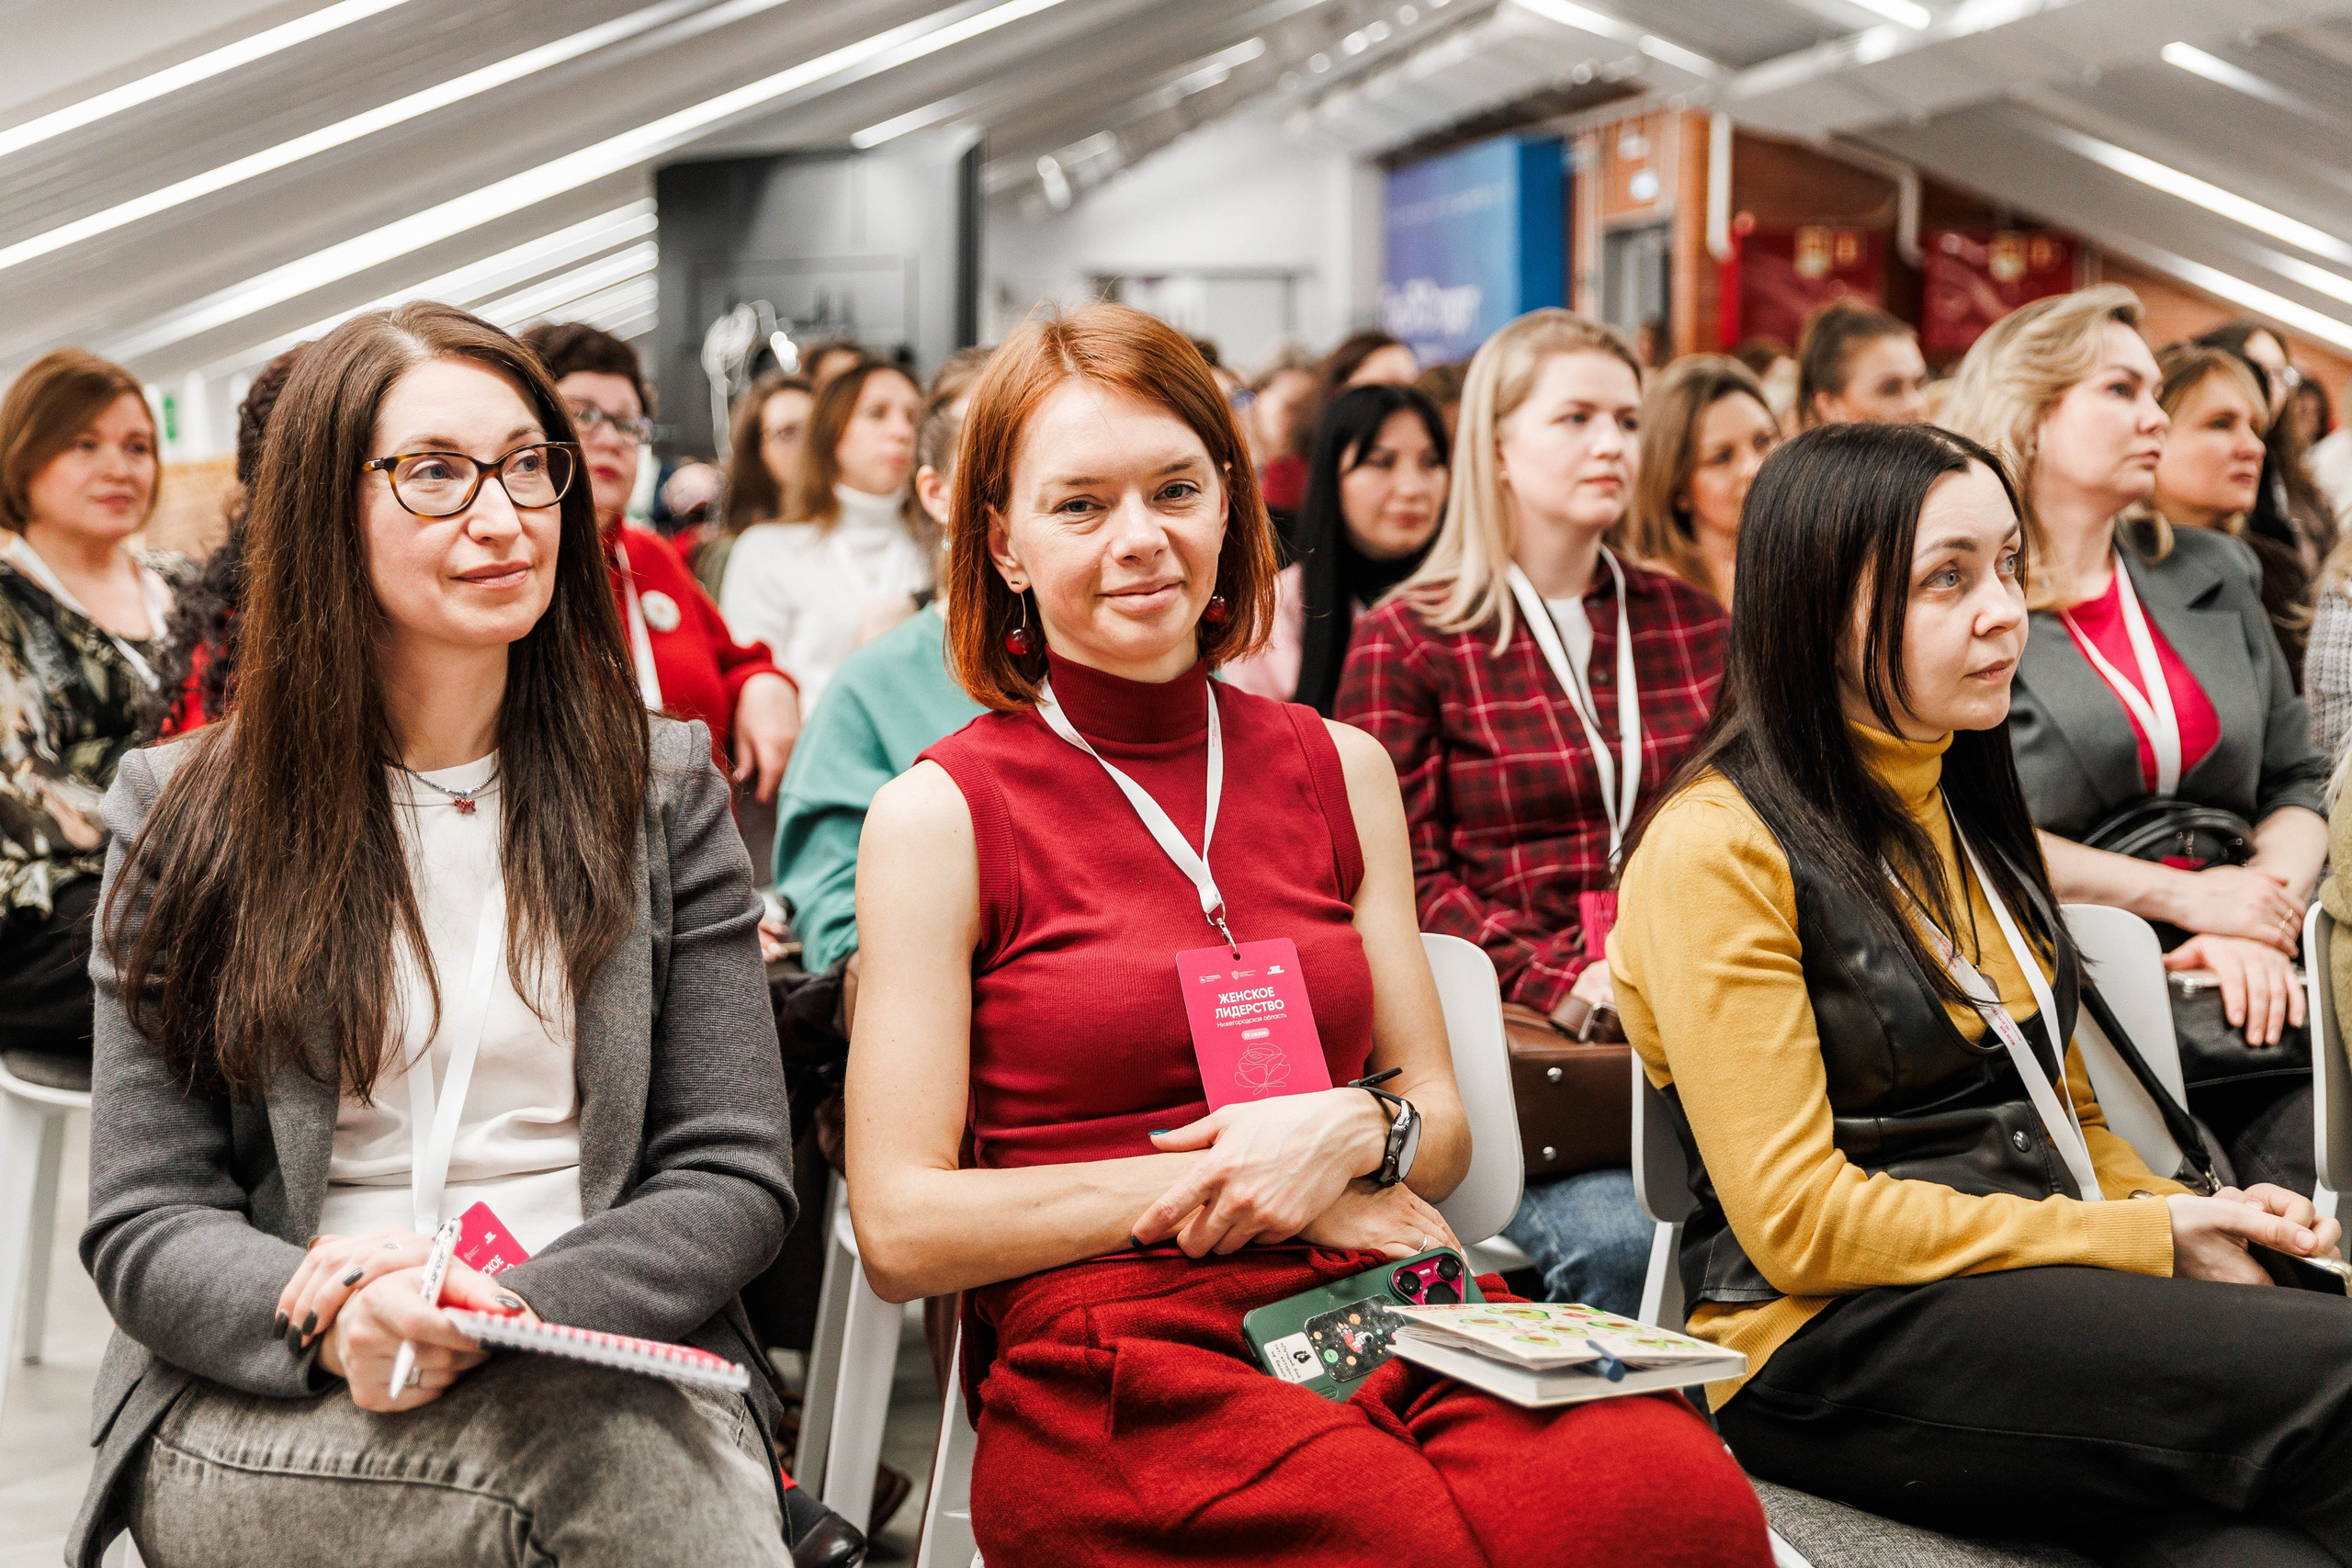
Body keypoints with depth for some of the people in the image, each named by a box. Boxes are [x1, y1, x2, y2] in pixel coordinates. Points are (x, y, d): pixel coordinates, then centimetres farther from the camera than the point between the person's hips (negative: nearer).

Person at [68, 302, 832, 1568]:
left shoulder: (663, 795, 9)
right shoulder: (190, 817, 7)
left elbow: (736, 1175, 4)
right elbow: (145, 1223, 3)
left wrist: (513, 1314, -16)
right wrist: (332, 1323, -20)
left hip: (609, 1374, 2)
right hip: (258, 1412, -2)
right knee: (627, 1463, -34)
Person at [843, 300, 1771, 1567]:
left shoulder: (1340, 771, 15)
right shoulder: (938, 814, 2)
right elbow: (901, 1228, -3)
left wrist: (1352, 1133, -6)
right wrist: (1231, 1180, -5)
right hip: (1109, 1352, -4)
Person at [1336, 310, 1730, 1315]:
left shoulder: (1693, 623, 21)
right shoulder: (1406, 645, 7)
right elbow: (1402, 874, 0)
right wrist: (1559, 982, -14)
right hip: (1510, 1024, -3)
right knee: (1613, 1237, -32)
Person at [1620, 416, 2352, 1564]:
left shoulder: (1967, 808, 20)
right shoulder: (1717, 847, -6)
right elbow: (1799, 1223, -12)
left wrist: (2201, 1224, 2)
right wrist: (2147, 1240, -11)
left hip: (2051, 1295, 7)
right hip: (1828, 1344, -7)